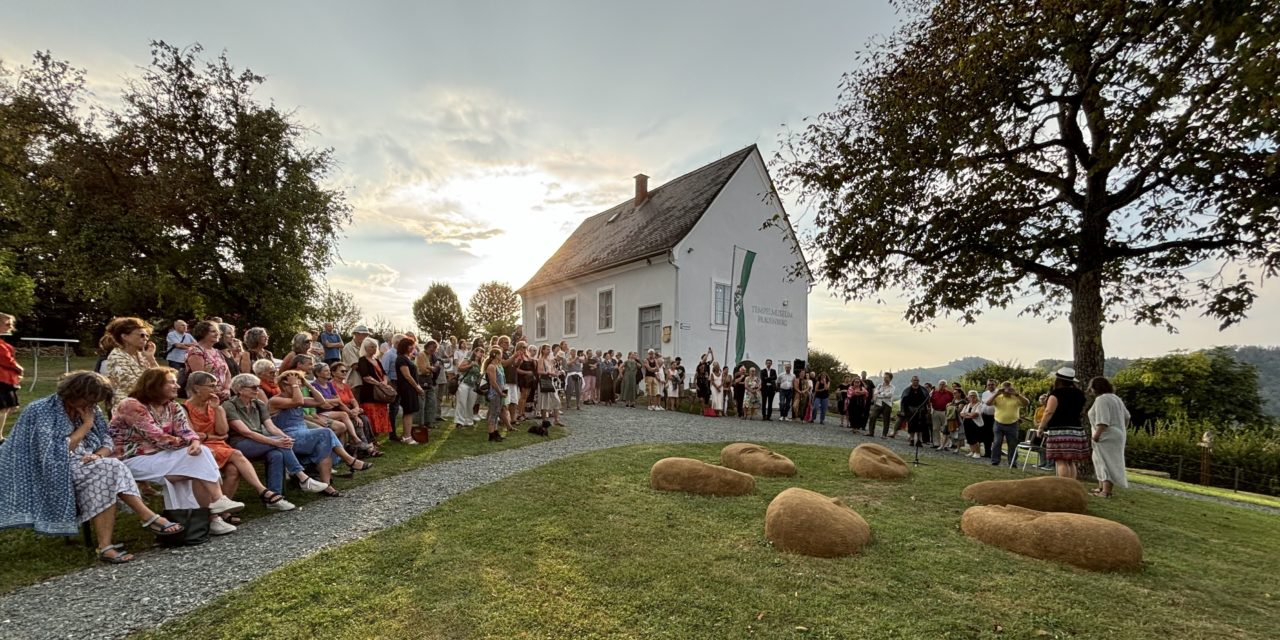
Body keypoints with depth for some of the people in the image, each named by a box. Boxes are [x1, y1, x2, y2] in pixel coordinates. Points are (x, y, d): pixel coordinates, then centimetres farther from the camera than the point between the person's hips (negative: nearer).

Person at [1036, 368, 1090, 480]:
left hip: (1059, 431, -7)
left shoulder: (1056, 393, -11)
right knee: (1071, 462, 13)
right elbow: (1082, 411, 25)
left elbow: (1049, 412, -17)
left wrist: (1041, 427, -10)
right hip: (1077, 431, 7)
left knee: (1061, 462, -7)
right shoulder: (1079, 394, 11)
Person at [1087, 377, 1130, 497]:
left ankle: (1106, 492, -8)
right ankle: (1101, 487, 17)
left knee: (1107, 462, -9)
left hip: (1107, 436, -10)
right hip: (1117, 434, 10)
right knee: (1101, 461, 14)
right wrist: (1124, 429, 35)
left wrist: (1097, 433, -25)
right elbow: (1126, 416, 24)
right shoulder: (1115, 398, 16)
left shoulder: (1101, 399, -16)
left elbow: (1103, 419, -25)